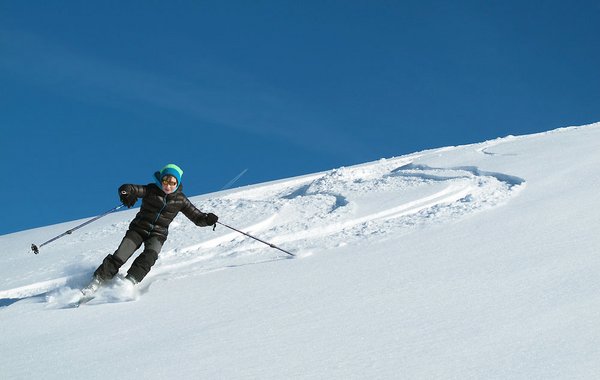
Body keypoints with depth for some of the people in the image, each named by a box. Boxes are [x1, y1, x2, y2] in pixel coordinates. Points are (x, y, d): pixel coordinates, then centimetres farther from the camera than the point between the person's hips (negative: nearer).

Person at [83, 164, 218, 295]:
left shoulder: (180, 200, -2)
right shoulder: (151, 190, -9)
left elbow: (197, 217, 2)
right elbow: (126, 189, -17)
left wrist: (207, 219, -20)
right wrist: (126, 193, -41)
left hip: (158, 234, 1)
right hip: (138, 228, -1)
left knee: (150, 255, -29)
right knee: (119, 256, -14)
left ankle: (129, 282, -32)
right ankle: (97, 281, -4)